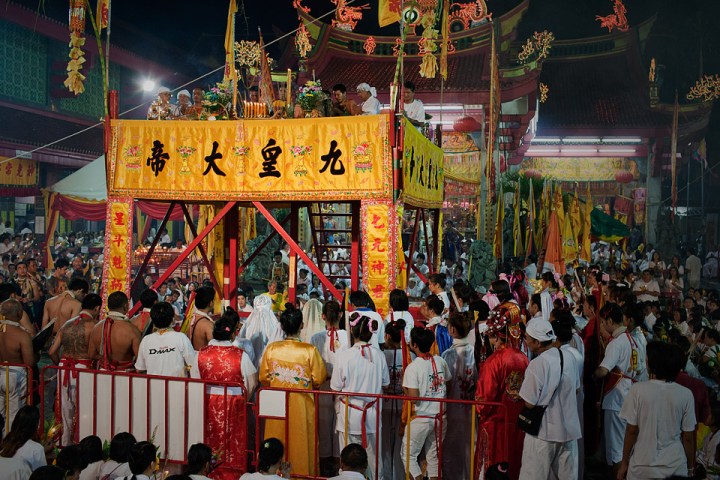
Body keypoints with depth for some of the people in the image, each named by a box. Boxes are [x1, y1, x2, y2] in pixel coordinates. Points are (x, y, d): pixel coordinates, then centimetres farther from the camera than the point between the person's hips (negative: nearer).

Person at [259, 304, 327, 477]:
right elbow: (319, 379, -9)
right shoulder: (310, 350, -16)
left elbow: (263, 378, 1)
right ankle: (301, 472, 22)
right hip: (301, 405, -2)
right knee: (300, 442, 12)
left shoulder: (271, 349, -9)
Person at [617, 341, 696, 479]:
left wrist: (624, 463, 3)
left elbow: (631, 431, -8)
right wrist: (691, 468, 13)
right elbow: (688, 438, -1)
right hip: (676, 466, 2)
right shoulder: (686, 394, -7)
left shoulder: (638, 390, -13)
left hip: (643, 466, -2)